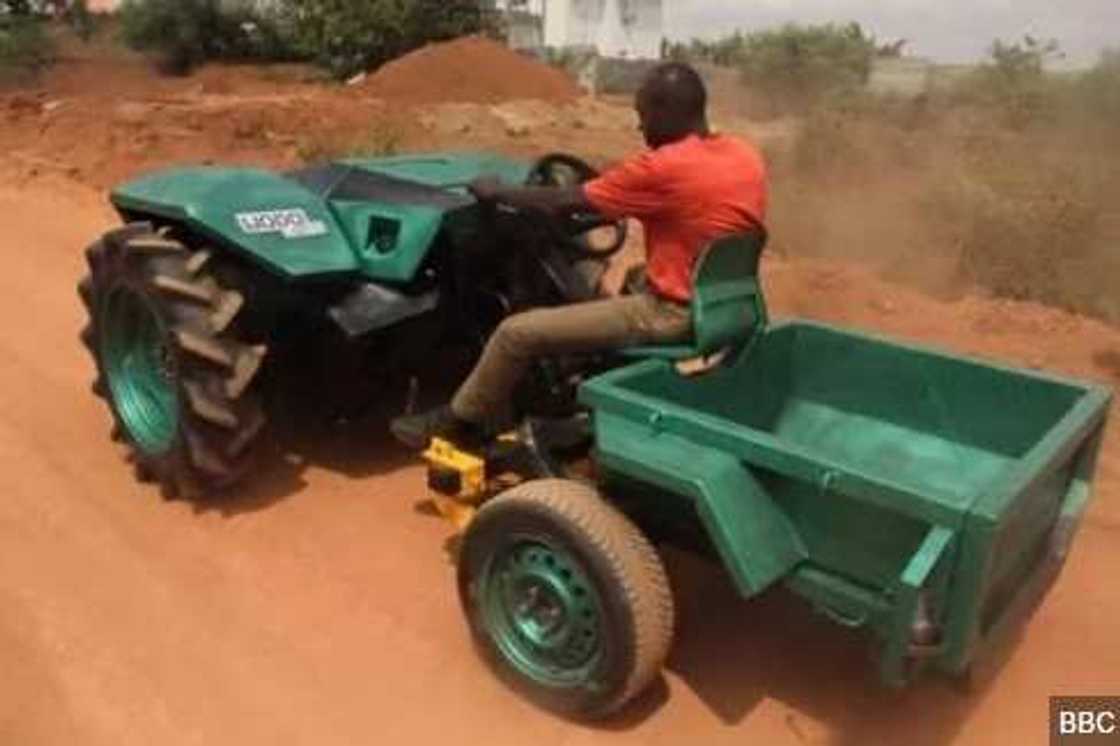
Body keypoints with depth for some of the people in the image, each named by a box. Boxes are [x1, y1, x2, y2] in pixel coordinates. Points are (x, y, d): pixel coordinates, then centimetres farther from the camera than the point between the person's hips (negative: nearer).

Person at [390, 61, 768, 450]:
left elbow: (565, 202, -11)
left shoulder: (662, 168, -20)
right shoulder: (746, 154, 4)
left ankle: (461, 422, 18)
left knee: (516, 333, -4)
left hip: (673, 314, -9)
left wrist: (495, 192, 5)